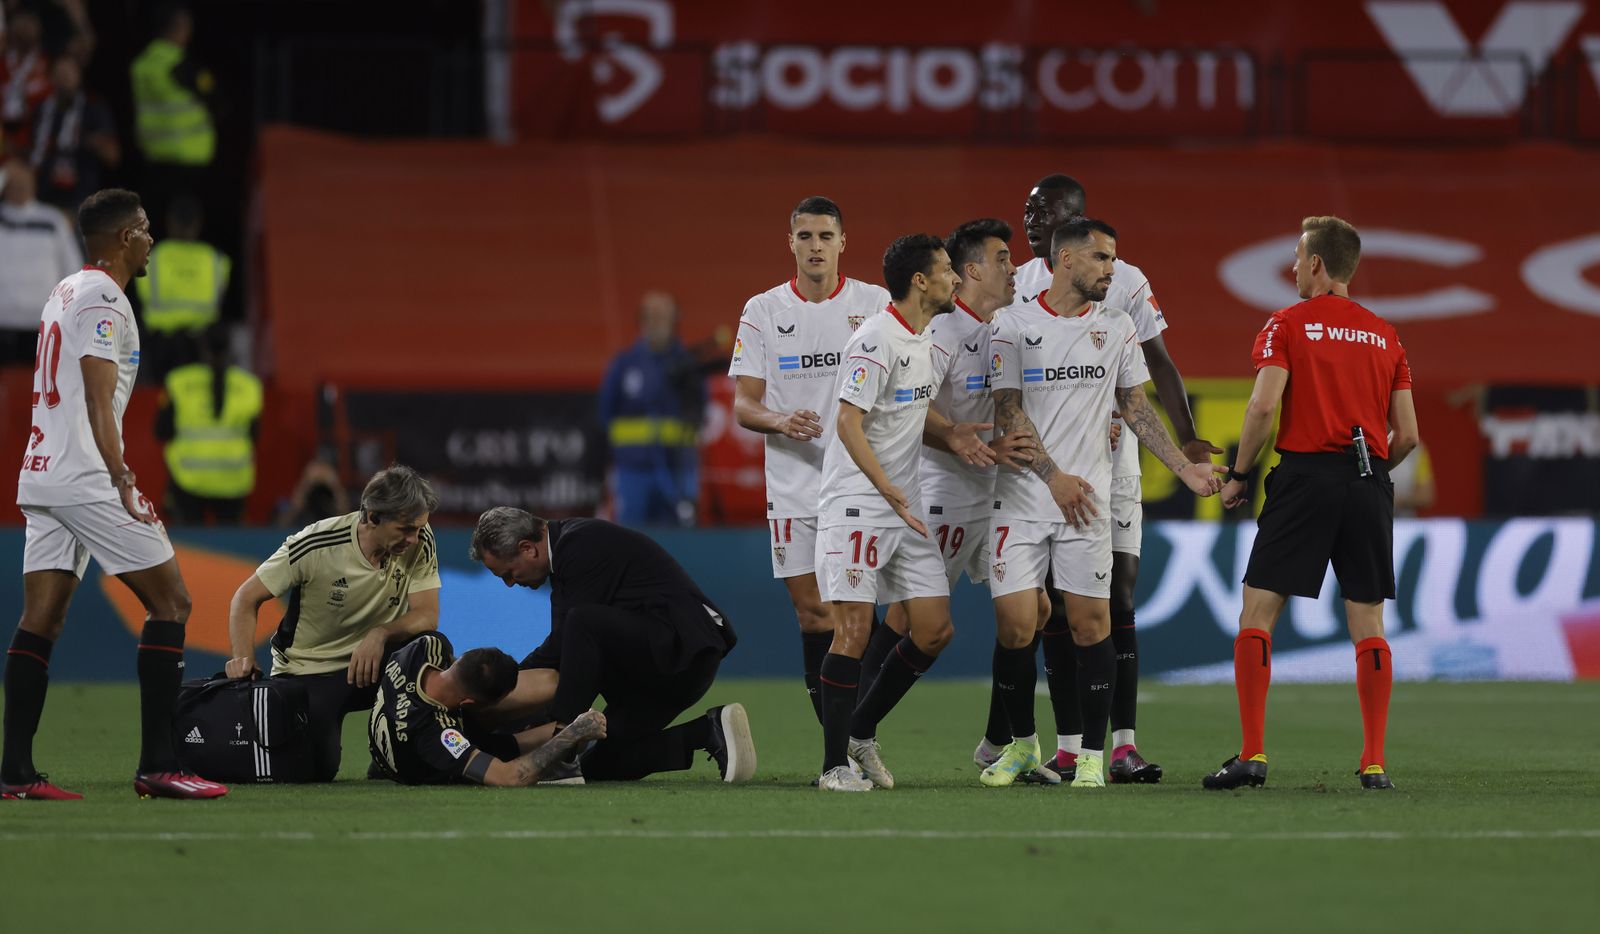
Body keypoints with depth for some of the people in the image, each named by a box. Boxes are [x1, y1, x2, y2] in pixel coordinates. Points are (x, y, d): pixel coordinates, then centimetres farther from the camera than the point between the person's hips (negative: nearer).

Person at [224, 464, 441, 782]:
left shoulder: (420, 541, -11)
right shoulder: (315, 545, -20)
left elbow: (427, 617, -14)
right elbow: (247, 599, -11)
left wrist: (380, 635, -35)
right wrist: (243, 658, -28)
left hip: (371, 662, 3)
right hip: (306, 671, -3)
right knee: (316, 769, -24)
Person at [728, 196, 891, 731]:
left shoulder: (875, 304, 3)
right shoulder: (763, 311, 5)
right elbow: (743, 405, 3)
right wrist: (780, 421, -18)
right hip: (796, 486, 1)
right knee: (812, 612, 1)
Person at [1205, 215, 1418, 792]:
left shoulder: (1288, 325, 0)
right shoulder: (1385, 335, 12)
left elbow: (1264, 405, -12)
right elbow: (1407, 434, 8)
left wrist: (1238, 475, -1)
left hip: (1306, 474, -4)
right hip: (1369, 480, 4)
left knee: (1257, 614, 1)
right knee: (1368, 624, 6)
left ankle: (1252, 756, -7)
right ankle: (1374, 762, 1)